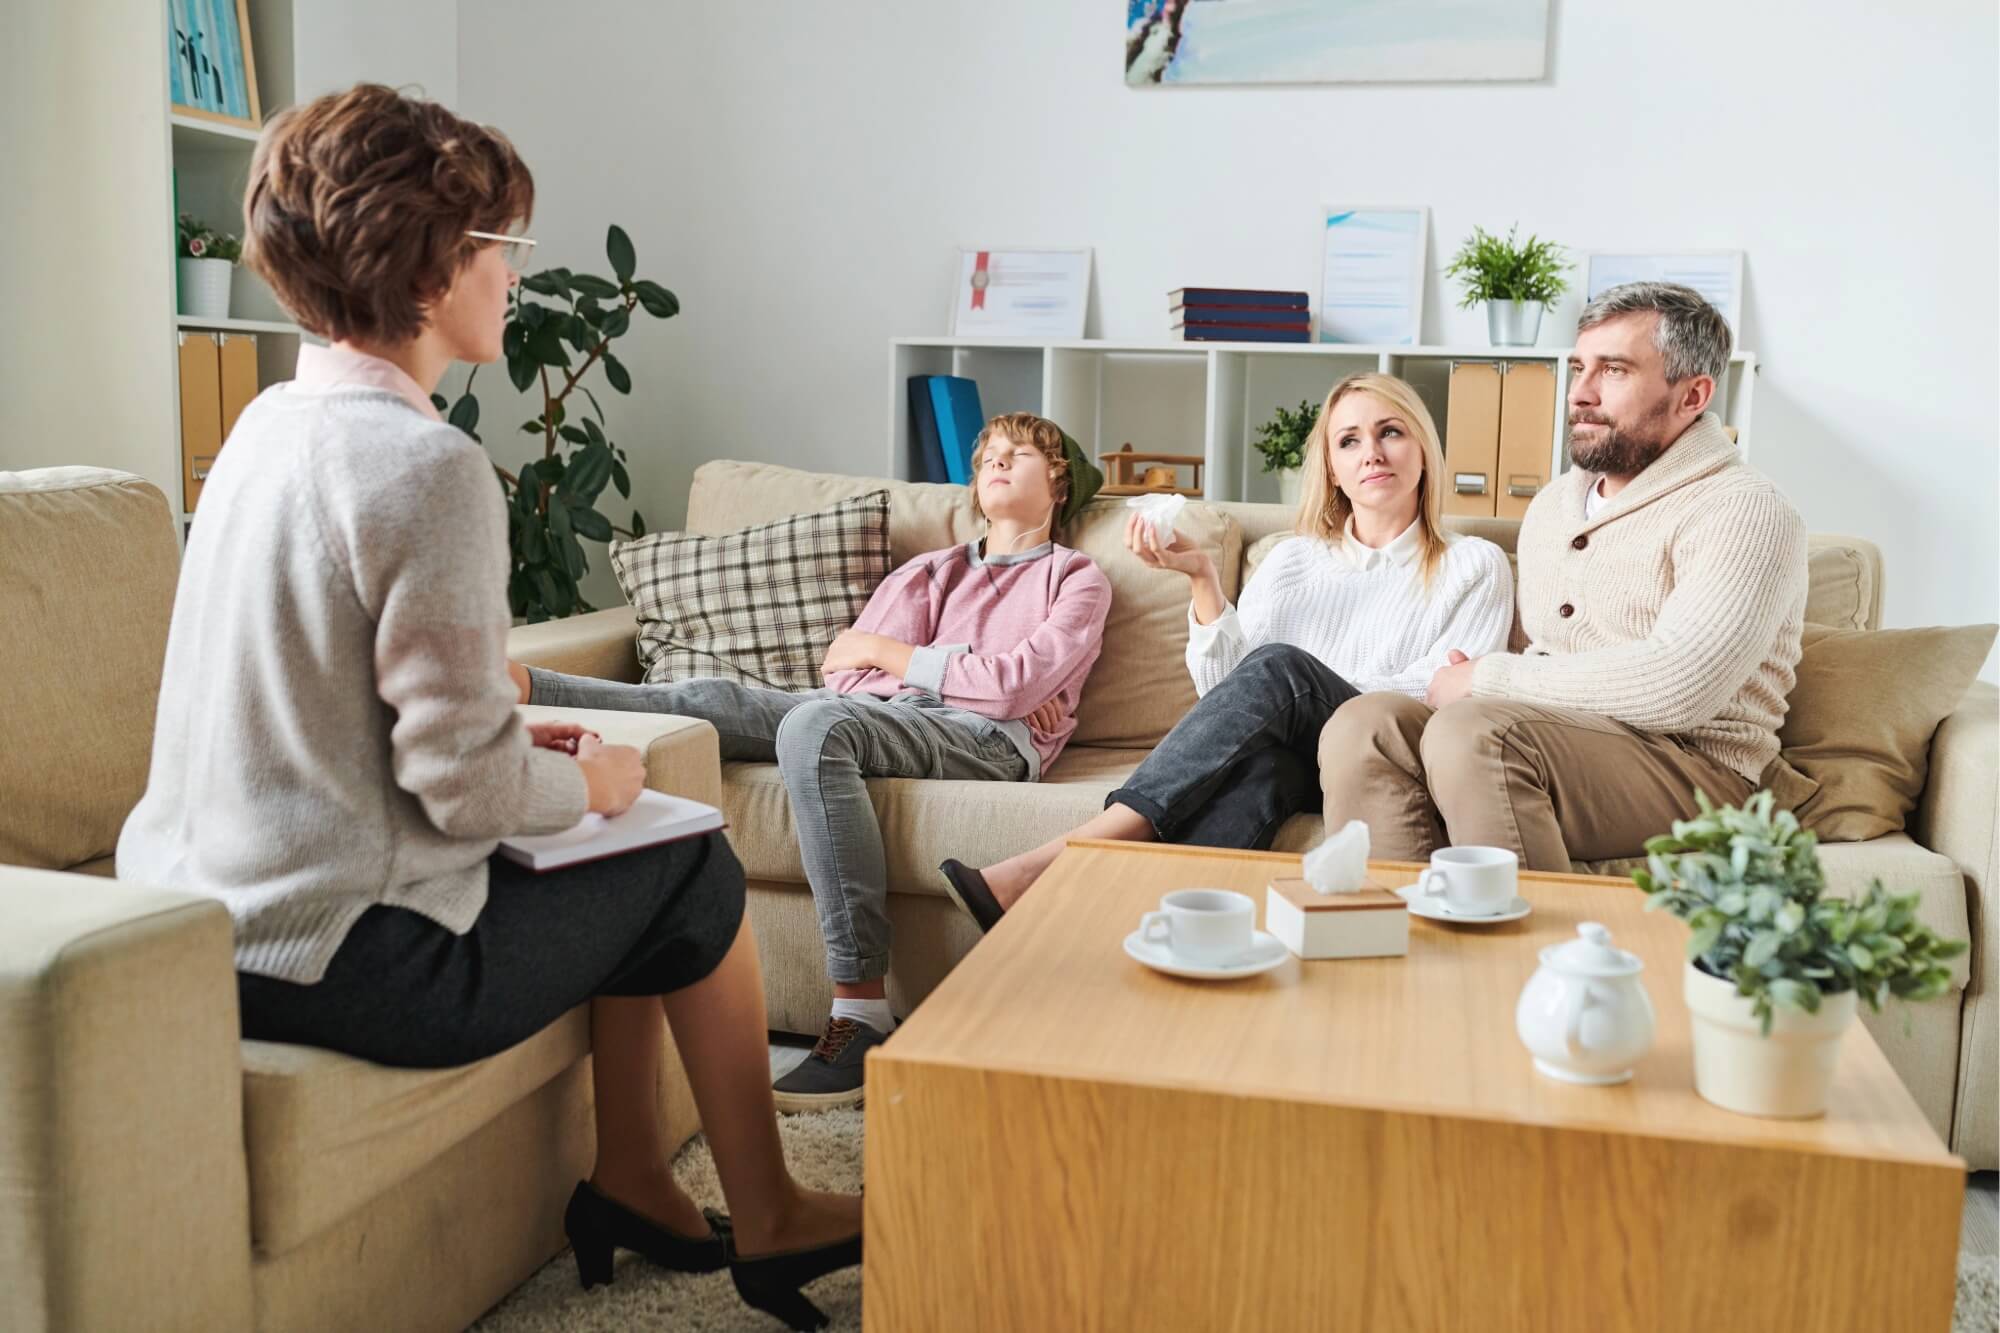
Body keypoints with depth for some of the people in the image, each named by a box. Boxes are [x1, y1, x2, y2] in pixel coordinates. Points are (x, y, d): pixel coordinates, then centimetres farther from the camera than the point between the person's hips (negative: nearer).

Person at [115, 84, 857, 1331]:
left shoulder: (274, 421, 6)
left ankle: (634, 1185, 30)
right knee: (698, 872, 10)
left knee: (627, 864, 22)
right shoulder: (427, 466, -22)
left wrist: (520, 748, 11)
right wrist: (590, 779, -2)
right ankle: (764, 1221, 26)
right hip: (340, 964, -9)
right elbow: (466, 790, -22)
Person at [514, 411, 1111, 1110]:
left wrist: (885, 653, 4)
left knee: (817, 724, -36)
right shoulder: (933, 569, 32)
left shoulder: (1078, 579, 19)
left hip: (987, 736, -5)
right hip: (878, 710, 5)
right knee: (712, 698, -20)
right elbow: (845, 668, 12)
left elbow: (1015, 688, -2)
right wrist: (992, 672, 1)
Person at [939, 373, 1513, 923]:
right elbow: (1223, 690, 9)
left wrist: (1311, 692, -9)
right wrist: (1203, 580, -6)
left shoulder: (1475, 566, 13)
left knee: (1279, 665, -32)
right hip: (1285, 761, 2)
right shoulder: (1292, 559, 20)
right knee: (1255, 758, -36)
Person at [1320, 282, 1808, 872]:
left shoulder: (1743, 513, -7)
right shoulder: (1554, 503, 19)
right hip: (1557, 750, 7)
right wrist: (1483, 679, 0)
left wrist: (1488, 679, -13)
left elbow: (1674, 689, -22)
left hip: (1692, 766, -7)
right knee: (1364, 727, -19)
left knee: (1473, 732, -33)